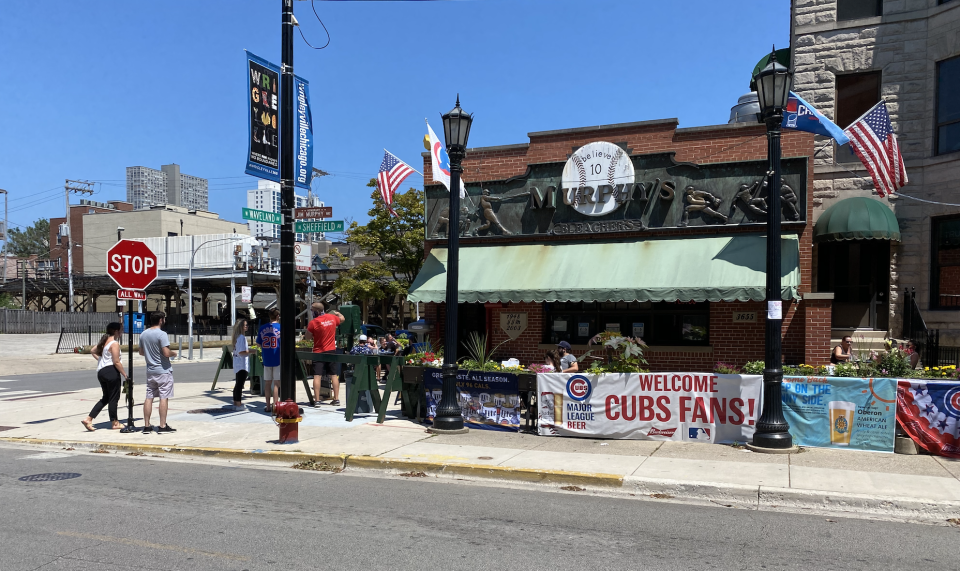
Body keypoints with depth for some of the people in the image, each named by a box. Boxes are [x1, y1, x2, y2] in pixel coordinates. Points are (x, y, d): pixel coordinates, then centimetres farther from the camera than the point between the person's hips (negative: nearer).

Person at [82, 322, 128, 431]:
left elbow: (93, 351, 23)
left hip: (101, 371, 9)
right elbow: (116, 362, -18)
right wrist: (125, 375, -12)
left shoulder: (104, 341, 12)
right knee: (113, 398, 2)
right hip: (111, 371, -9)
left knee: (106, 398, 18)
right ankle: (115, 423, 12)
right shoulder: (114, 343, -15)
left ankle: (89, 419, 12)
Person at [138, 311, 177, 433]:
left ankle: (147, 426, 12)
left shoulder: (143, 334, 7)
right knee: (164, 397, -2)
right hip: (163, 370, -7)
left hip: (150, 370, 7)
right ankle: (163, 426, -1)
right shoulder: (162, 334, -15)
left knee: (149, 397, 9)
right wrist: (174, 353, -2)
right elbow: (166, 353, -22)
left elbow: (141, 352, 17)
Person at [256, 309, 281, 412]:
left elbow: (258, 343, 9)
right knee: (276, 383, 0)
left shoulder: (262, 328, 2)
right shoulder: (280, 327, -8)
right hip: (278, 359, -4)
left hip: (266, 359, 4)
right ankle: (275, 406, 0)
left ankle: (268, 406, 15)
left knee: (267, 383, 11)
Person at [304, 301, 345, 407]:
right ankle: (336, 399, 11)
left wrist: (308, 329, 8)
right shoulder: (332, 317, 0)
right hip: (331, 350, 4)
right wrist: (337, 313, 40)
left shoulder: (313, 323, -14)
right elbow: (342, 319, 22)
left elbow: (307, 337, -6)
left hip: (319, 352, -4)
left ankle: (317, 400, -5)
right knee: (334, 375, 9)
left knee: (317, 376, -1)